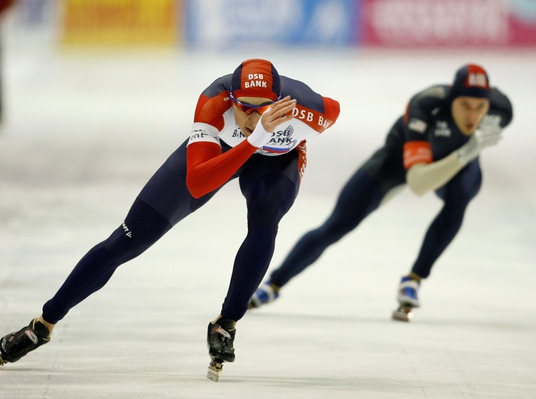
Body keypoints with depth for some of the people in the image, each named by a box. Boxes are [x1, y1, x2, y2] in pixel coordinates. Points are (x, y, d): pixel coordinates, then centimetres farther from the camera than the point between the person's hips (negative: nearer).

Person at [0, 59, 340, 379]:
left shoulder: (307, 110, -38)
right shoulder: (214, 102, -42)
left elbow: (333, 109, -11)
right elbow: (196, 184, -52)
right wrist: (255, 138, -61)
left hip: (276, 158, 0)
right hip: (219, 148, 0)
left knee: (264, 223, -35)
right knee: (128, 241, -1)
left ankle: (226, 325, -15)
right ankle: (43, 325, 11)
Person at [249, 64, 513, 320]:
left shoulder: (500, 109, -31)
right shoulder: (426, 106, -43)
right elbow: (417, 184, -51)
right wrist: (467, 152, -59)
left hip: (459, 163, 2)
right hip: (403, 153, -2)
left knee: (459, 196, -34)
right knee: (336, 227, -3)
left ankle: (413, 280, -18)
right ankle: (274, 284, 19)